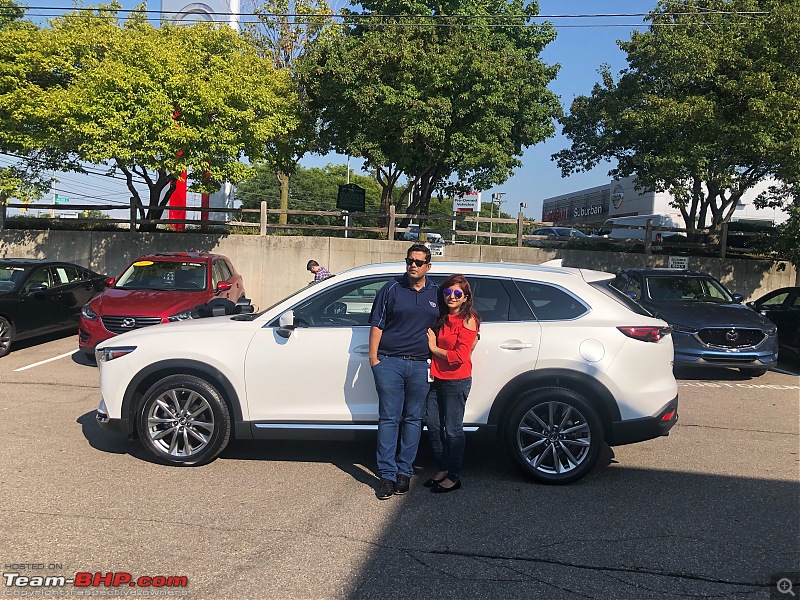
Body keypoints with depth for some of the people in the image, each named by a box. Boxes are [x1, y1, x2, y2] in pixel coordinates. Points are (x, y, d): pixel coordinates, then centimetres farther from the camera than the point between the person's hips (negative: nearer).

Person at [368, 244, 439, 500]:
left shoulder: (436, 293, 11)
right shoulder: (392, 289, 3)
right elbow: (377, 325, 2)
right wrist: (373, 357, -5)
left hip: (420, 365, 2)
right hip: (390, 363, -2)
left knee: (413, 419, 8)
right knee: (389, 418, -1)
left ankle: (404, 471, 19)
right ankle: (387, 475, 5)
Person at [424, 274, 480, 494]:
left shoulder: (468, 320, -11)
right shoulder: (442, 318, 11)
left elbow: (460, 356, -18)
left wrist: (434, 348, -10)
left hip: (456, 381, -7)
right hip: (436, 379, 8)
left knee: (452, 429, 2)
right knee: (433, 425, 11)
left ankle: (454, 477, 16)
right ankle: (442, 469, 28)